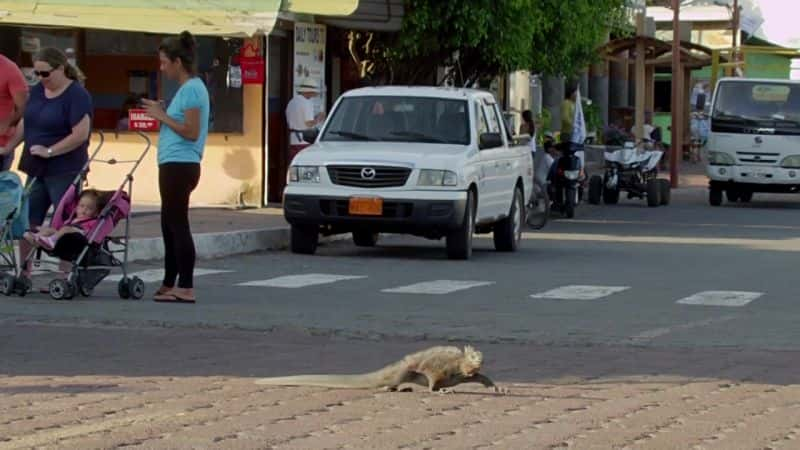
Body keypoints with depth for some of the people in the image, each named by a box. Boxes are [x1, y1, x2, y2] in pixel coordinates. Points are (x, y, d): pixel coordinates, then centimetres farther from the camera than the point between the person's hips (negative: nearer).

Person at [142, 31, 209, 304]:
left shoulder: (192, 89, -13)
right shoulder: (188, 88, 18)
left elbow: (191, 132, -19)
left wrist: (163, 117, -12)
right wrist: (161, 115, 12)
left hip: (180, 166, -10)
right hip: (174, 165, 10)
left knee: (177, 225, -10)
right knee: (170, 225, 14)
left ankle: (186, 288, -10)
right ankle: (169, 285, 21)